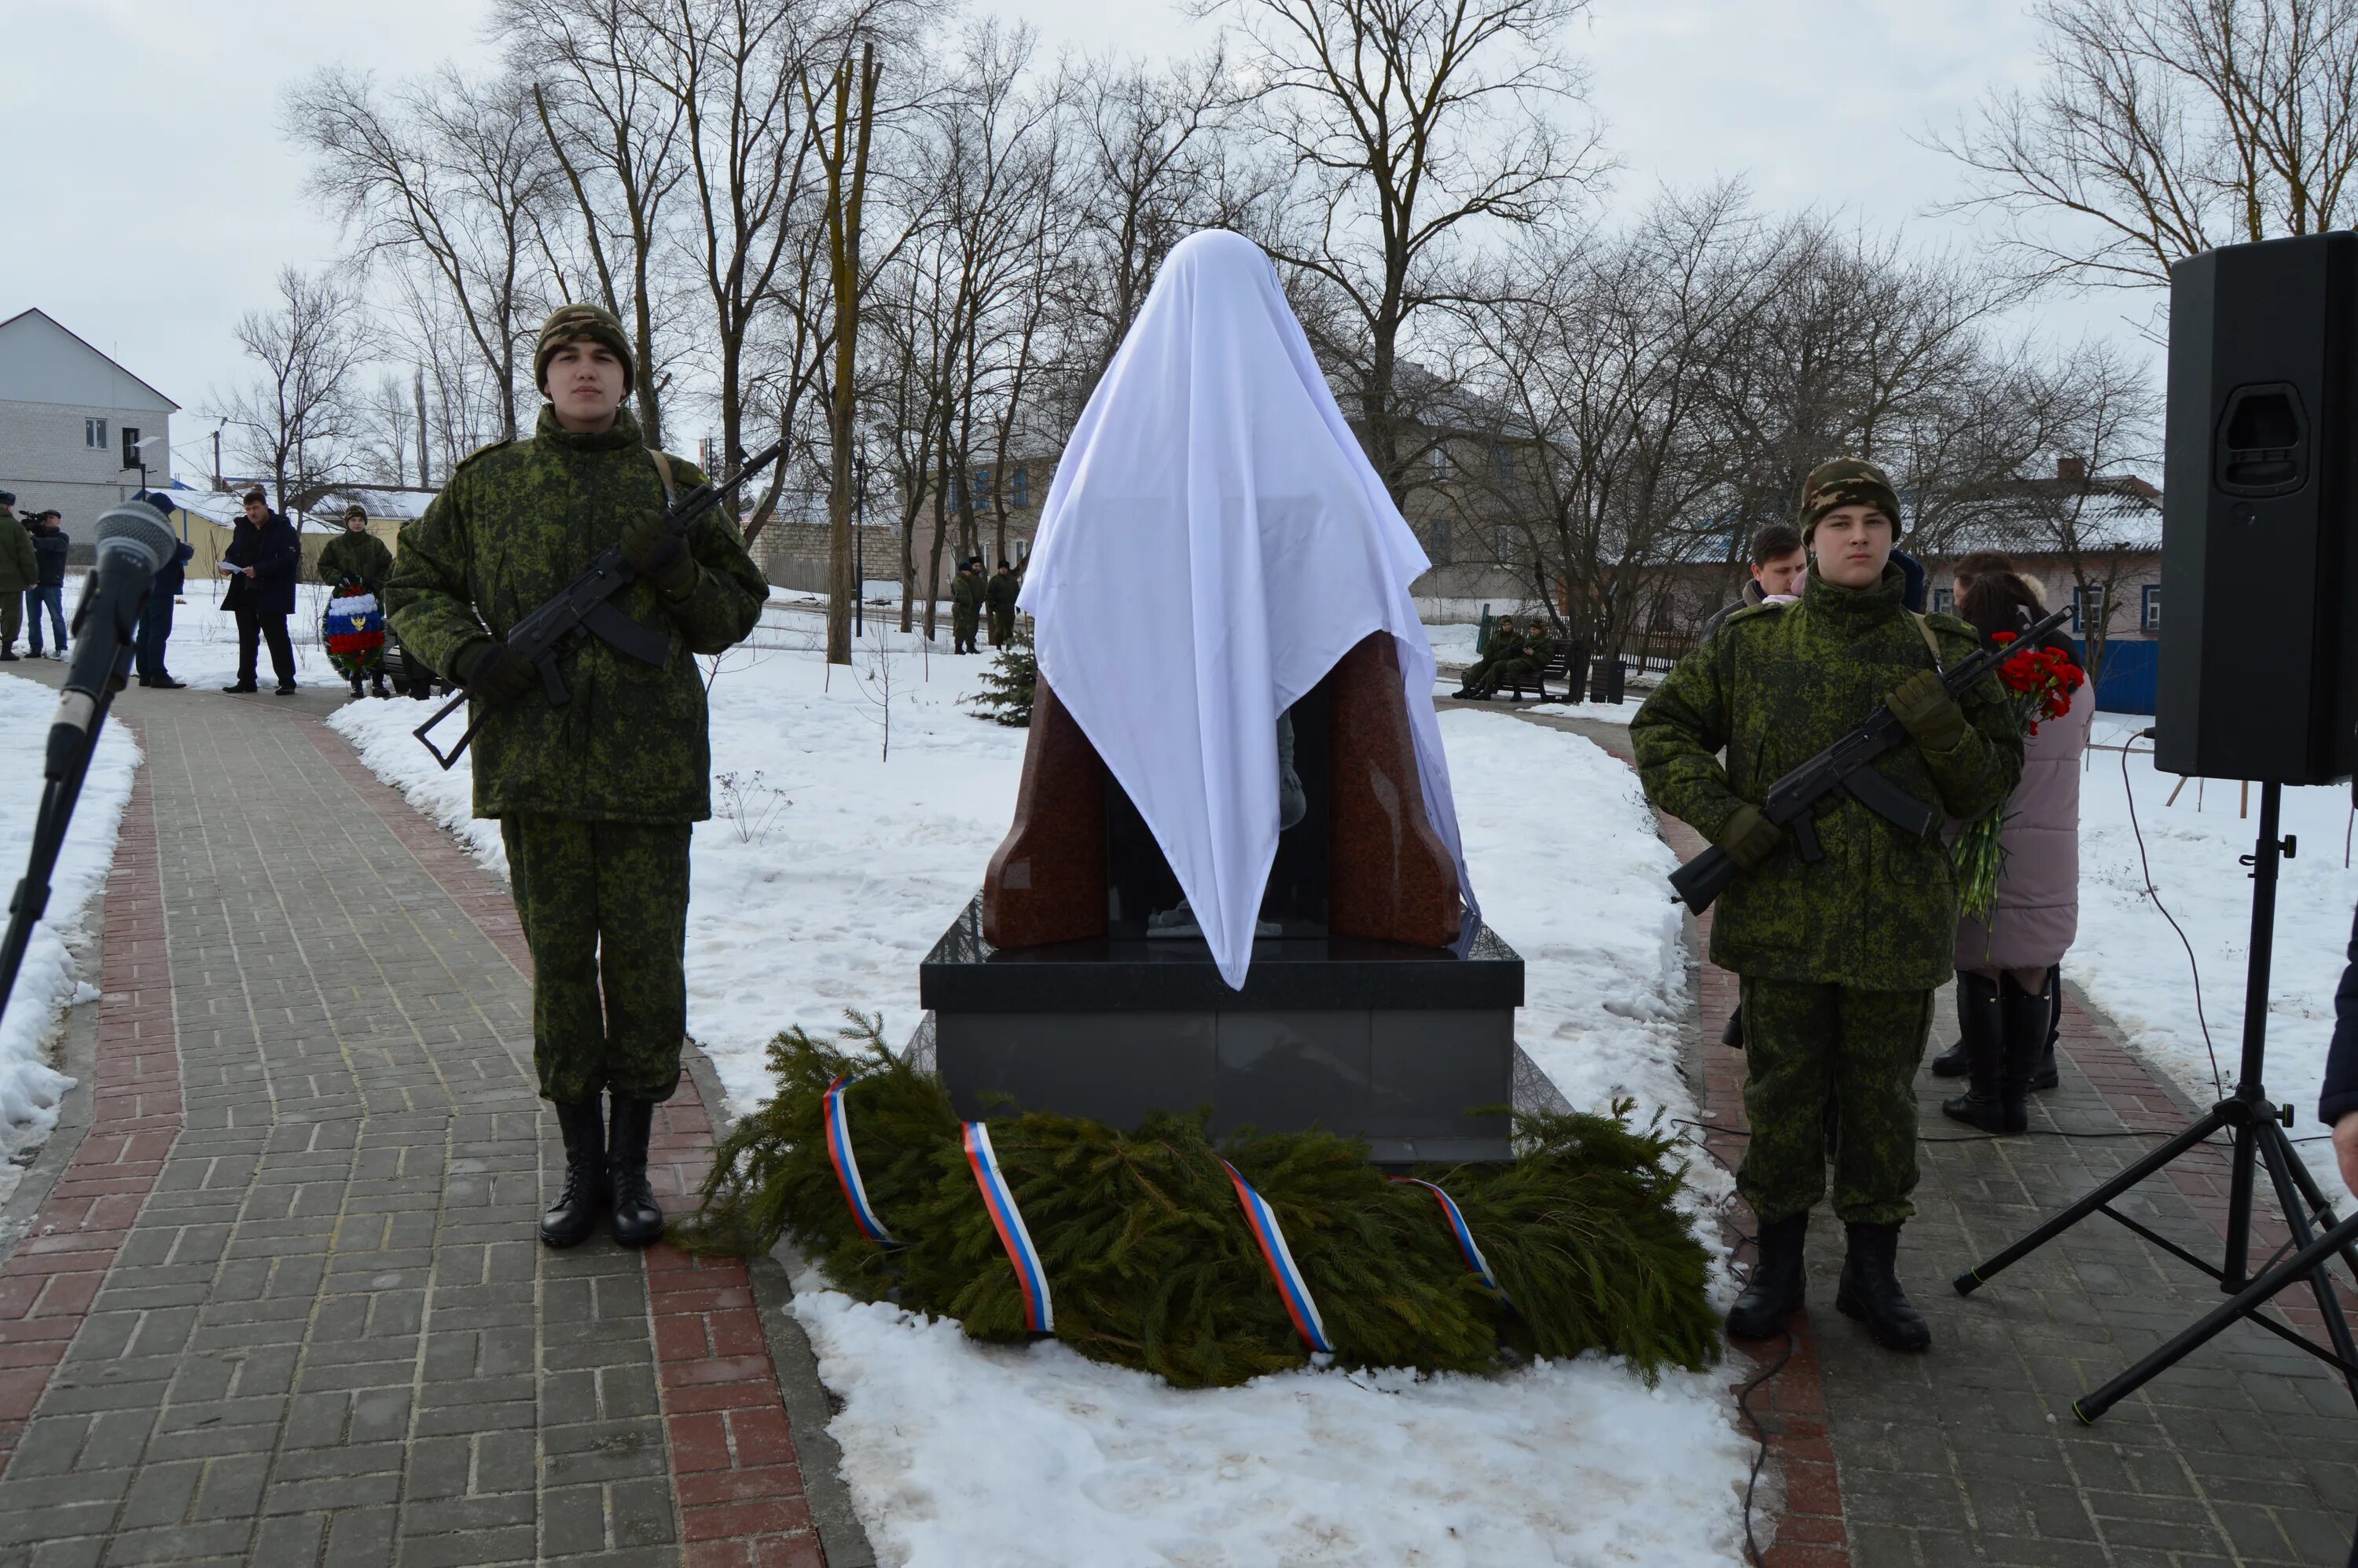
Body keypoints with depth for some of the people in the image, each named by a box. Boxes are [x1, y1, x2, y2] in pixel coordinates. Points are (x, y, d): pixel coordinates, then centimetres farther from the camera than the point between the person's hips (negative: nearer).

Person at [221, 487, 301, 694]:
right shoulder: (242, 527, 12)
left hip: (272, 595, -7)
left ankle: (286, 681, 2)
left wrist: (259, 570, -24)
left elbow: (289, 560, -17)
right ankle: (246, 680, 19)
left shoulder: (282, 528, -8)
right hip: (244, 592, 7)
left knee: (277, 637, -3)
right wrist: (227, 563, 0)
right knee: (247, 638, 12)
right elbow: (233, 551, 24)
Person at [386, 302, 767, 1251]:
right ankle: (581, 1166, 21)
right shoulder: (489, 481, 9)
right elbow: (413, 584, 15)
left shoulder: (674, 486, 9)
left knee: (646, 962, 4)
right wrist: (464, 652, -5)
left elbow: (735, 614, 11)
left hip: (652, 762, 0)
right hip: (534, 760, 1)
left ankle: (631, 1164, 19)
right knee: (559, 961, 7)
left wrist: (679, 574, -10)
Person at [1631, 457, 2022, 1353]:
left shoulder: (1939, 651, 4)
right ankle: (1777, 1265, 24)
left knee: (1883, 1100, 11)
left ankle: (1873, 1270, 26)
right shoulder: (1751, 644, 1)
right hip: (1781, 917, 0)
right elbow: (1659, 730, 7)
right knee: (1783, 1092, 10)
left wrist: (1946, 732, -15)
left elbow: (1992, 783, 7)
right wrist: (1723, 815, -7)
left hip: (1897, 924, 1)